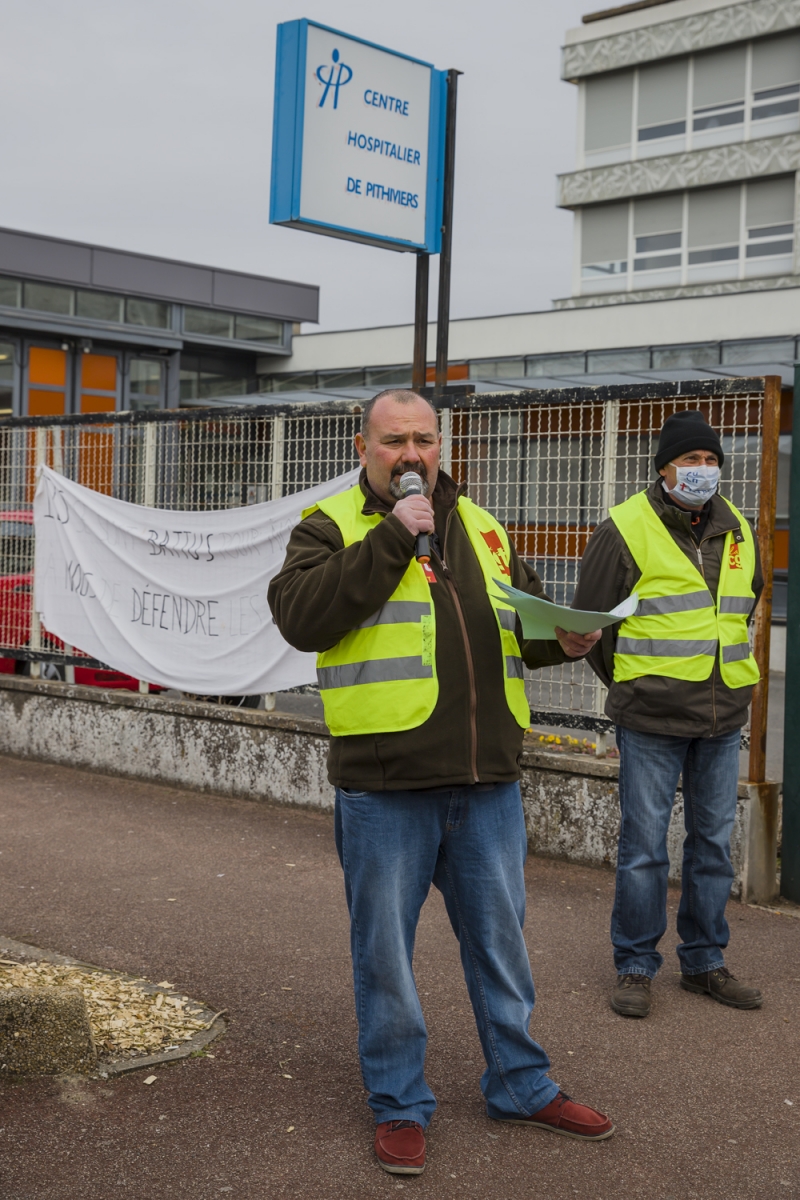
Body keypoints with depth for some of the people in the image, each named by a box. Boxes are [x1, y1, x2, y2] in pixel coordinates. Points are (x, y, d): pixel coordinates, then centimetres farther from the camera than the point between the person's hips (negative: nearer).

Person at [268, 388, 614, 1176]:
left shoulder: (480, 527, 13)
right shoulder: (332, 526, -1)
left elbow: (524, 621, 21)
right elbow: (300, 615, -18)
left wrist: (563, 638, -2)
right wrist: (391, 538, -19)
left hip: (488, 783, 5)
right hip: (384, 786, -4)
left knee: (500, 938, 16)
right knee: (385, 949, 7)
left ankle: (520, 1085, 33)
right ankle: (398, 1104, 25)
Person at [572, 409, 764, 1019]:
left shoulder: (737, 530, 9)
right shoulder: (626, 528, -8)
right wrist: (631, 686, 6)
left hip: (723, 719, 5)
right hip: (652, 721, -5)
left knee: (714, 844, 12)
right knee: (644, 847, 1)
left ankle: (704, 961, 26)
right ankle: (635, 966, 15)